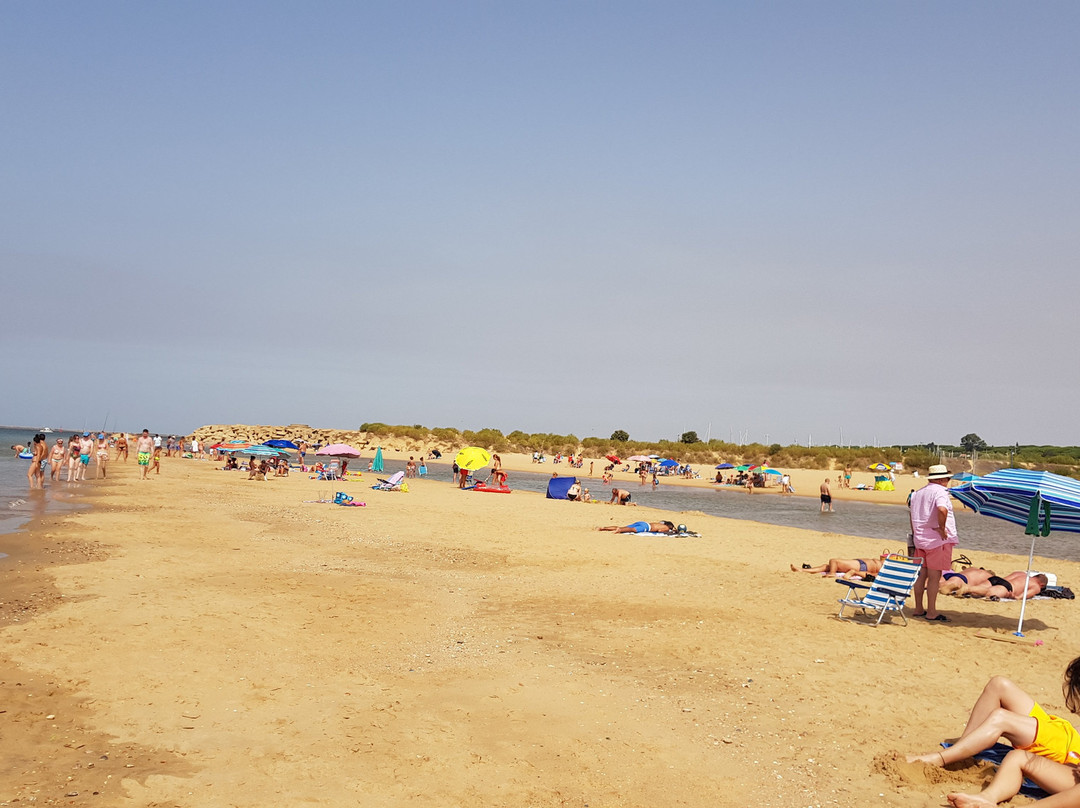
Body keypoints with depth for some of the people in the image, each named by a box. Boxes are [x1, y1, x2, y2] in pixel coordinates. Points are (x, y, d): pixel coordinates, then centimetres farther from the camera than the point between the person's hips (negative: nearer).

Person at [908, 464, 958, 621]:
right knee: (934, 576, -3)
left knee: (921, 575, 13)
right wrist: (942, 529, -20)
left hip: (920, 539, 8)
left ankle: (918, 609, 19)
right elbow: (942, 510, -31)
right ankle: (931, 612, 1)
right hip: (937, 540, -8)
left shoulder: (918, 493, 16)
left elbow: (911, 514, 21)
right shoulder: (940, 491, -12)